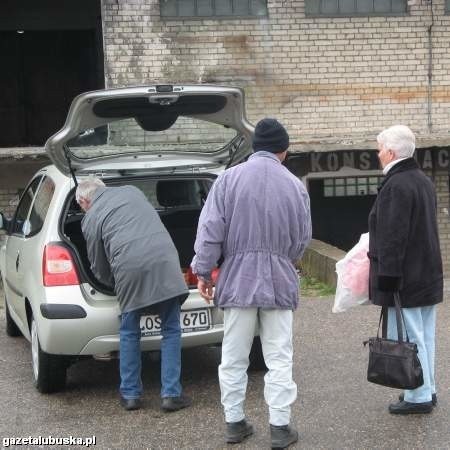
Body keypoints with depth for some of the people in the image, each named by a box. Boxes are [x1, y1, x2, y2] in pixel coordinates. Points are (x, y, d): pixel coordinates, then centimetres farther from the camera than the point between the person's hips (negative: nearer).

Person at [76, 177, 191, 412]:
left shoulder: (90, 219, 13)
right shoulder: (131, 190, 23)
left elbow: (99, 268, 18)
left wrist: (114, 283, 39)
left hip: (129, 269, -2)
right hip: (164, 261, 2)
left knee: (129, 333, 16)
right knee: (171, 331, 9)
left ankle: (130, 395, 20)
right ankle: (171, 395, 8)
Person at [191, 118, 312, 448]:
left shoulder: (229, 179, -5)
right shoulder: (294, 185, -2)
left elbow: (210, 230, -6)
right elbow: (303, 238, 6)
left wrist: (203, 271, 2)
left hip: (238, 279, 0)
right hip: (279, 282, 0)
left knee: (234, 358, 11)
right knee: (279, 358, 6)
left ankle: (234, 421, 17)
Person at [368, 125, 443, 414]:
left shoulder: (396, 186, -19)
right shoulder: (424, 181, 12)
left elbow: (392, 238, -23)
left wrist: (387, 277, -20)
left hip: (405, 281, -10)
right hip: (428, 275, 10)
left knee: (408, 338, -3)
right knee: (425, 337, 16)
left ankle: (418, 398, 2)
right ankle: (427, 390, 25)